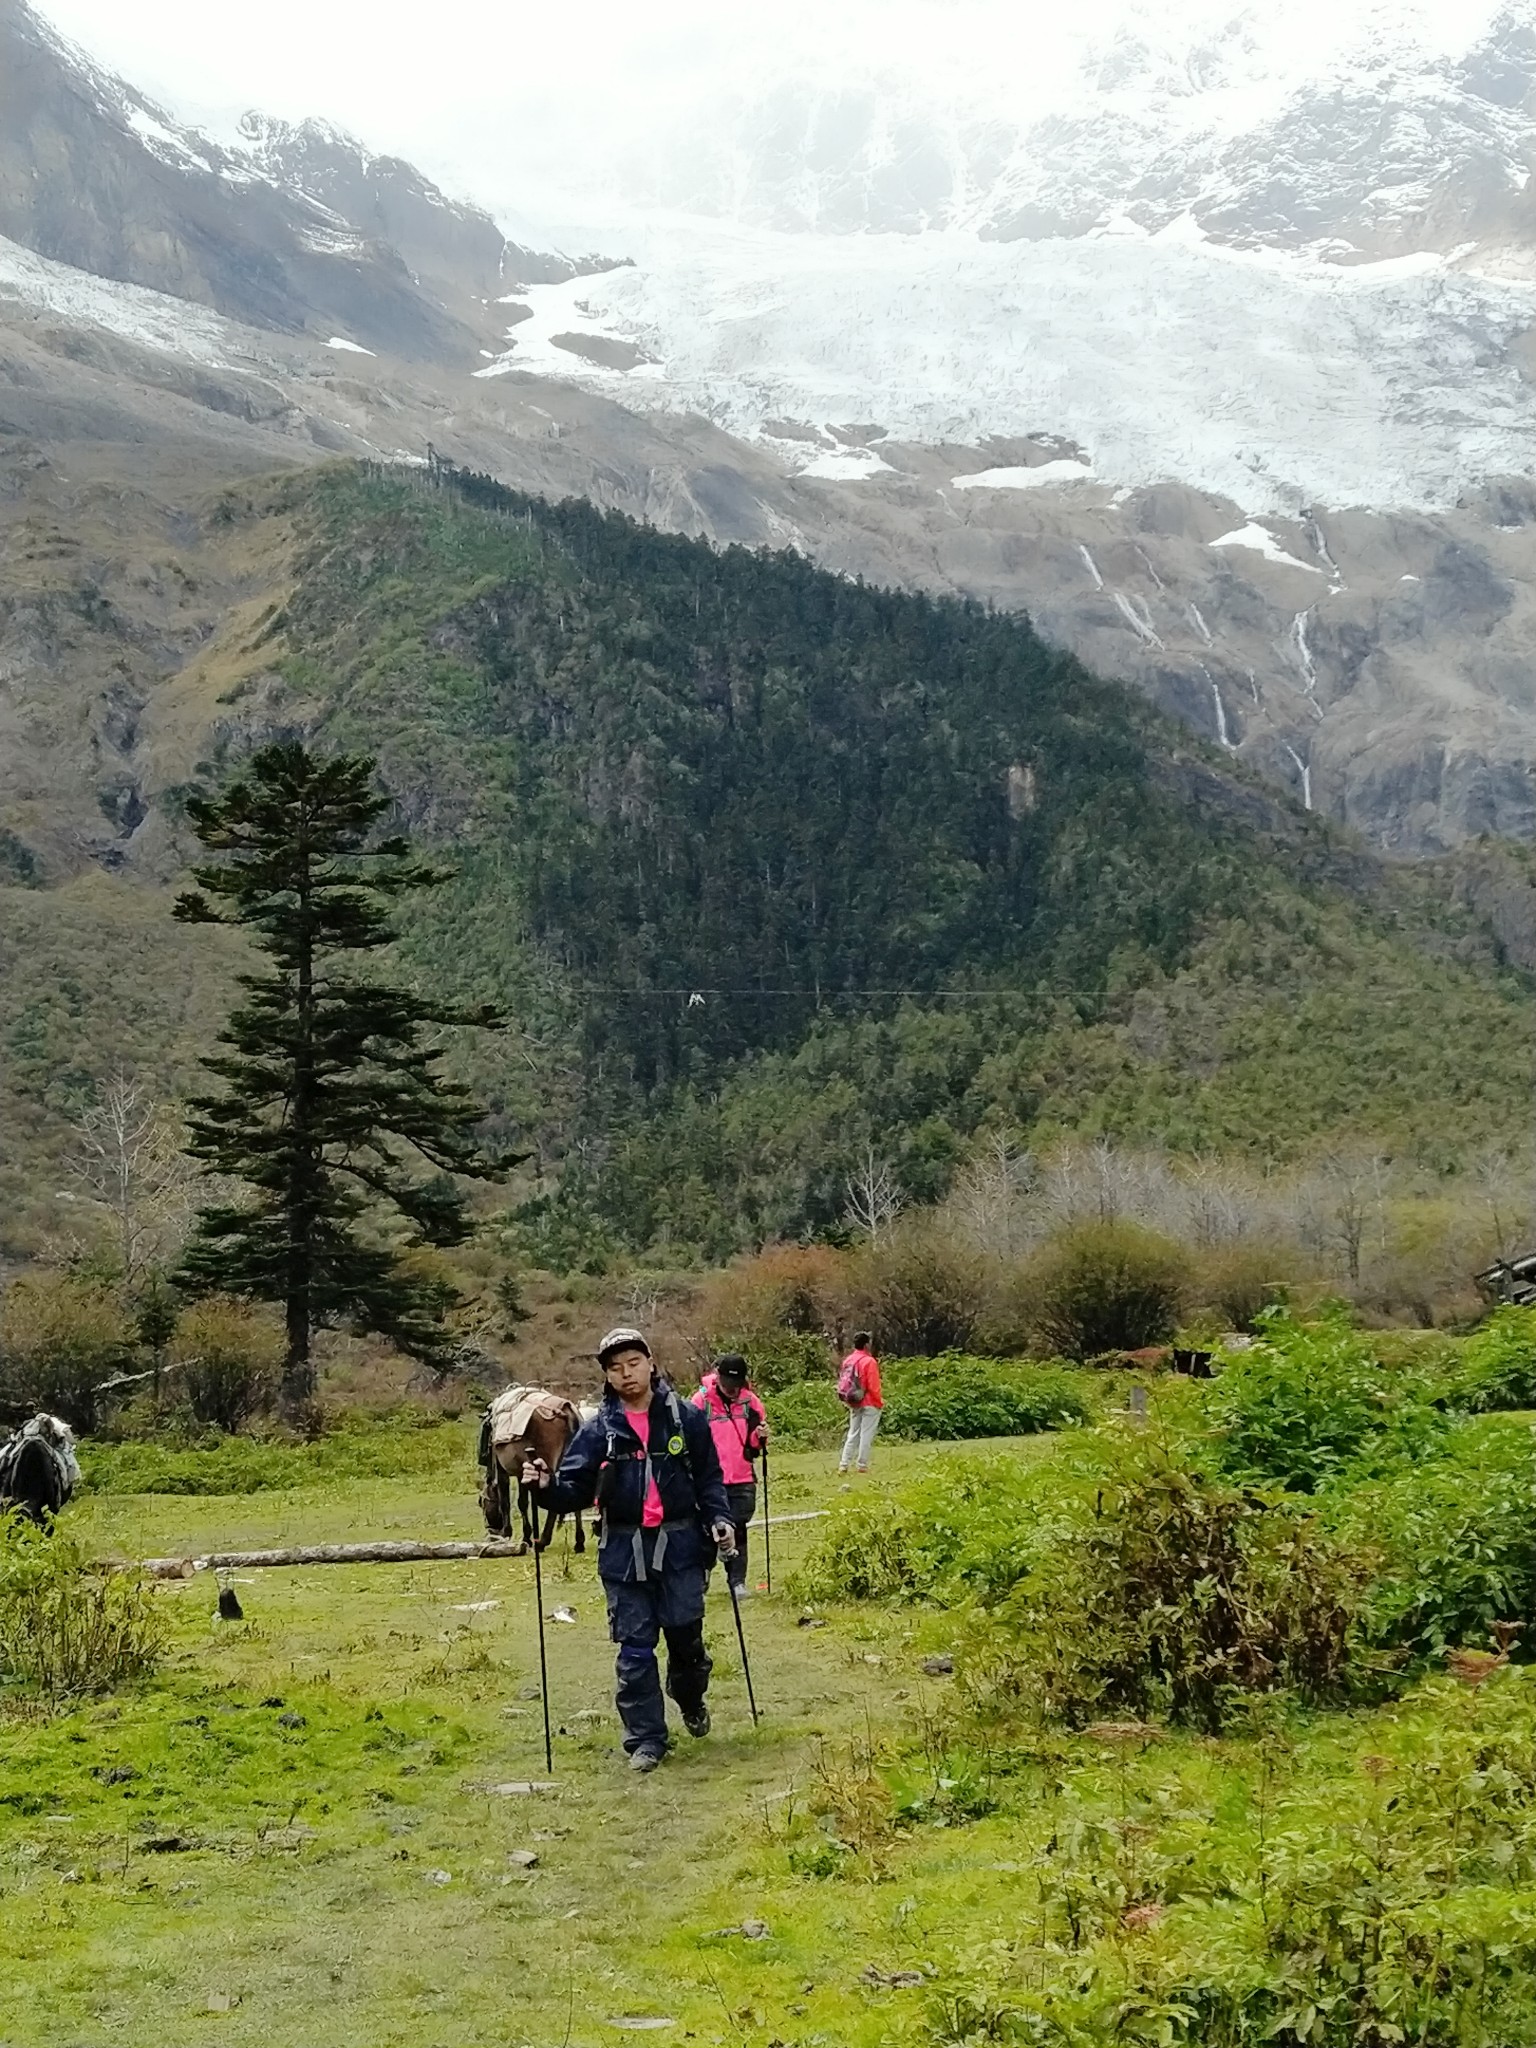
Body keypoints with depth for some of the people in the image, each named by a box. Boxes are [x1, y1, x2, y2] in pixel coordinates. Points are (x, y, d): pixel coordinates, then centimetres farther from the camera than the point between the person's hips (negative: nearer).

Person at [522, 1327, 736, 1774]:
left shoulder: (685, 1419, 2)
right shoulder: (598, 1430, 3)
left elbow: (709, 1478, 8)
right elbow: (576, 1489, 0)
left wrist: (718, 1519, -5)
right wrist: (547, 1485, -19)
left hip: (681, 1544, -1)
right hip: (623, 1549, 1)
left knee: (685, 1632, 3)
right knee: (635, 1646, 0)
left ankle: (691, 1699, 36)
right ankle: (645, 1738, 10)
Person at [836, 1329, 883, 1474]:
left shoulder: (848, 1361, 6)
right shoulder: (869, 1361, -14)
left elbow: (843, 1383, 8)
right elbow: (873, 1386, -15)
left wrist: (847, 1402, 16)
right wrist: (879, 1402, -3)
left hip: (854, 1404, 6)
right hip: (869, 1404, -6)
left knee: (853, 1434, 12)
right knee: (866, 1435, 0)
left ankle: (844, 1464, 7)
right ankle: (862, 1465, 1)